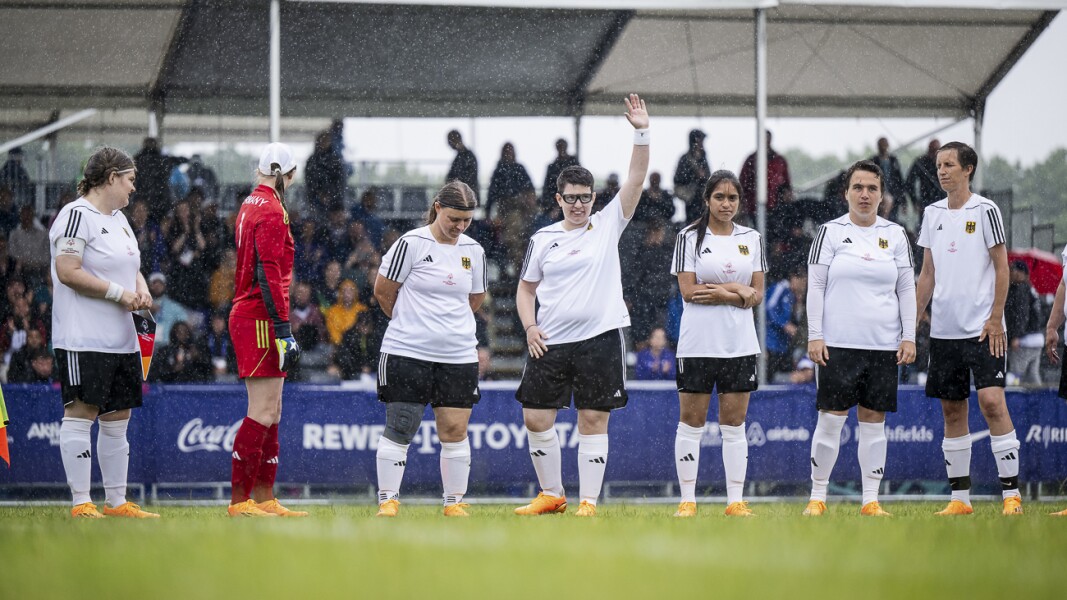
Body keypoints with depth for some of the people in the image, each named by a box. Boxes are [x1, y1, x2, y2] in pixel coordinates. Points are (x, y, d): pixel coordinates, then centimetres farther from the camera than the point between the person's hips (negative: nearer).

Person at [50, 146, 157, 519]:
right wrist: (118, 292, -16)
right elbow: (68, 272, -18)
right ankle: (81, 503, -6)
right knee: (81, 414, -7)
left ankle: (117, 502, 16)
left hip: (121, 340, 10)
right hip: (84, 338, -10)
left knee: (118, 418, 10)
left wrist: (141, 290, 6)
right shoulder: (77, 215, -10)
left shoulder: (119, 219, 20)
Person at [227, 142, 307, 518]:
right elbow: (269, 275, -19)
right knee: (263, 412, -10)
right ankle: (239, 501, -11)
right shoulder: (271, 211, -12)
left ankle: (264, 500, 14)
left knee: (271, 412, 12)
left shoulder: (251, 205, 17)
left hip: (246, 315, 10)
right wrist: (283, 330, -21)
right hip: (260, 319, -10)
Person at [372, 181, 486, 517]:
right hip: (407, 352, -4)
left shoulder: (473, 251, 9)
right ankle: (388, 500, 4)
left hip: (459, 355, 4)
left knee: (455, 430, 2)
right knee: (399, 429, -3)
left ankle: (455, 502, 11)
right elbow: (383, 291, 0)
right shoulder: (412, 244, -7)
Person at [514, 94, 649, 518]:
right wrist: (530, 327, 2)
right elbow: (526, 288, 18)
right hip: (550, 341, 2)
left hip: (600, 339, -2)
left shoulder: (608, 225, 5)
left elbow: (636, 179, -4)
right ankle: (552, 495, 15)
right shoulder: (543, 240, 10)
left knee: (593, 420, -2)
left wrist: (642, 133, -14)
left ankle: (589, 500, 4)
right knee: (536, 419, 0)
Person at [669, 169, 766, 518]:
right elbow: (688, 291, -8)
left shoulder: (752, 239, 10)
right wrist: (737, 290, -10)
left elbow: (757, 295, 6)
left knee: (734, 424, 3)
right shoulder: (689, 237, 1)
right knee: (691, 421, 0)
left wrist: (716, 291, -9)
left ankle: (736, 500, 6)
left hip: (740, 343, 3)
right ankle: (687, 500, 4)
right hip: (698, 342, -3)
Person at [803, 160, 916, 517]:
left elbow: (907, 289, 11)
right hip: (838, 342, -2)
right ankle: (817, 497, 4)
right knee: (831, 418, -4)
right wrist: (814, 336, -6)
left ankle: (871, 501, 8)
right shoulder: (830, 232, 2)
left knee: (874, 420, 4)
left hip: (884, 346, 2)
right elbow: (815, 287, 1)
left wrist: (909, 337, 3)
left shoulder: (895, 235, 9)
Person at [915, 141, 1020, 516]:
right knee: (952, 408, 6)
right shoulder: (933, 214, 12)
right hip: (943, 329, 6)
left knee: (991, 400, -14)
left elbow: (1001, 267, -5)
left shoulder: (985, 211, -4)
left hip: (982, 328, -6)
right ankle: (960, 497, 12)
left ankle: (1011, 493, -10)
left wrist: (995, 319, -11)